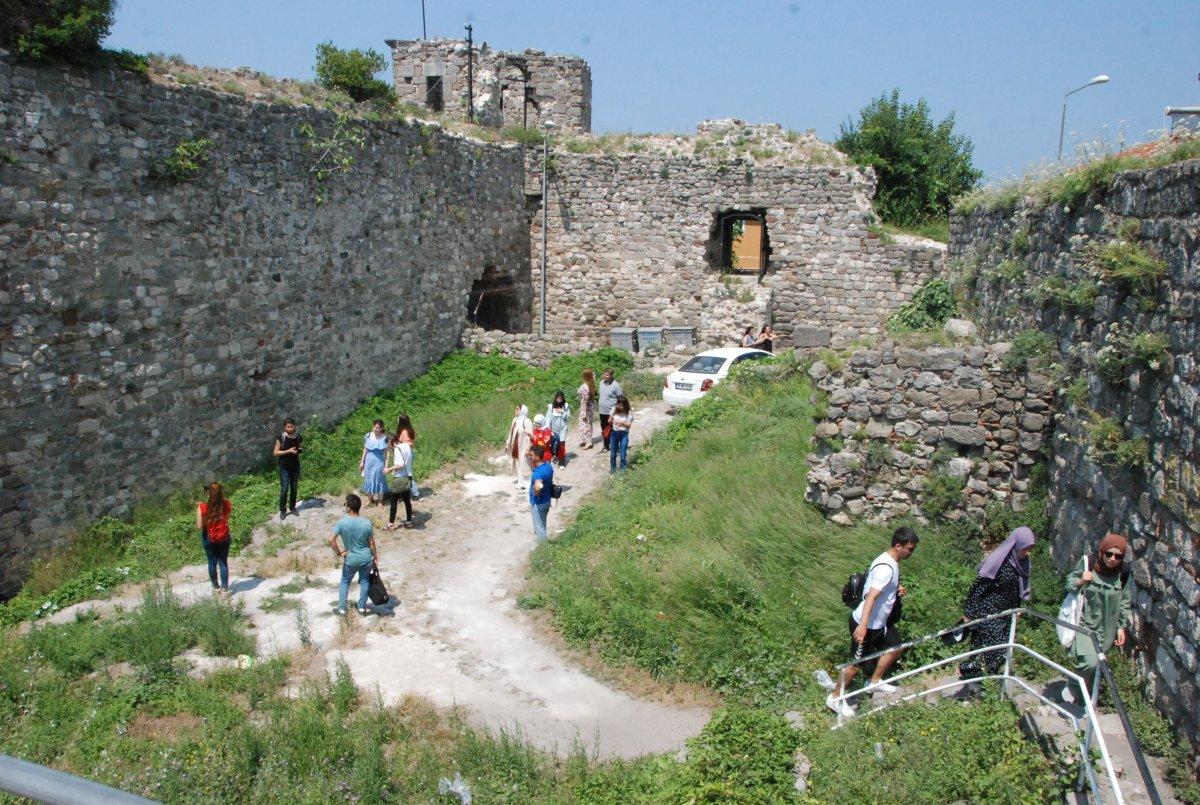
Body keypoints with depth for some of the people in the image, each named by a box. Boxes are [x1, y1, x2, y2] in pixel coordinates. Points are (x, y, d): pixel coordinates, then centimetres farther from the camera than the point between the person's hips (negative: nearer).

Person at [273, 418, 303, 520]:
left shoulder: (299, 437, -1)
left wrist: (300, 450, -9)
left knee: (294, 488, 11)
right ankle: (282, 510, 8)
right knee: (284, 489, -4)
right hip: (284, 467, -3)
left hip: (295, 466, 3)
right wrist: (288, 451, -21)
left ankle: (292, 507, 27)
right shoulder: (281, 438, -12)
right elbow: (276, 453, -9)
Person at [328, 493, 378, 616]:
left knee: (344, 582, 21)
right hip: (366, 558, 1)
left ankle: (342, 609, 26)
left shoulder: (342, 522, -19)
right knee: (364, 581, 22)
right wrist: (376, 558, 7)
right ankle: (362, 607, 30)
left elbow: (331, 540, -25)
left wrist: (339, 552, -9)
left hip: (351, 560, -1)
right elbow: (372, 544, -6)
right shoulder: (367, 523, -13)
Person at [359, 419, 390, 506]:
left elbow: (386, 453, -8)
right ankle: (370, 500, 26)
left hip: (379, 462, -3)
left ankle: (379, 501, 19)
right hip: (369, 461, 3)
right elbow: (365, 449, 9)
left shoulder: (384, 438, -10)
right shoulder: (368, 436, -1)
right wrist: (362, 461, 9)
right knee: (369, 480, 12)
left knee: (379, 481, 5)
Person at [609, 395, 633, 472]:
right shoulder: (614, 410, -2)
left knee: (623, 454, -2)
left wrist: (623, 423, -28)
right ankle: (613, 469, 27)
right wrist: (610, 420, -16)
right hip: (614, 433, 3)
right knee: (613, 454, 12)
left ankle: (623, 470, 11)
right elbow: (609, 421, 6)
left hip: (624, 434, -3)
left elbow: (629, 425, -10)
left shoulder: (629, 413, -9)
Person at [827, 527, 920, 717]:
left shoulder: (891, 562, 4)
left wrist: (897, 590, 2)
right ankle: (835, 698, 19)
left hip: (880, 621, 10)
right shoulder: (886, 568, -28)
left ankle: (875, 681, 41)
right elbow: (871, 596, -35)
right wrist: (863, 626, -42)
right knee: (856, 663, 2)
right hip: (865, 624, -10)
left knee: (895, 648, 23)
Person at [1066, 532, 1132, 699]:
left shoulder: (1123, 574, -4)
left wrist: (1122, 627, 5)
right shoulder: (1087, 563, -11)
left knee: (1096, 665, 9)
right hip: (1083, 623, -3)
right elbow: (1069, 584, 0)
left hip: (1105, 628, 3)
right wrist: (1080, 581, -20)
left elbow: (1124, 602, 6)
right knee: (1090, 662, -21)